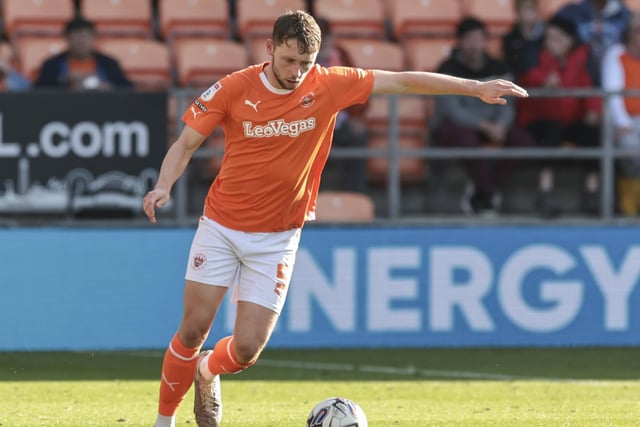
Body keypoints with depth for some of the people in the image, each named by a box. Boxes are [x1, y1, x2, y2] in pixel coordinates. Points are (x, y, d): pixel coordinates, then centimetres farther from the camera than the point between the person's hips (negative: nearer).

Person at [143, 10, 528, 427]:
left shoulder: (330, 86, -8)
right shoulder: (234, 89, -10)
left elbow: (402, 81, -4)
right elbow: (186, 144, -2)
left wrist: (476, 88, -6)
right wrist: (163, 187, -21)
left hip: (276, 239, 1)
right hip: (221, 226, -1)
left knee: (247, 349, -4)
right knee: (193, 331, -4)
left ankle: (207, 371, 31)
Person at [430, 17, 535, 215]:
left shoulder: (497, 69, 4)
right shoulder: (449, 70, -12)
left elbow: (506, 105, 2)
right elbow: (451, 109, -20)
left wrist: (500, 126, -22)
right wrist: (485, 126, -29)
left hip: (490, 126, 5)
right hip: (451, 126, -5)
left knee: (522, 139, -19)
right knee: (467, 138, -40)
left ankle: (478, 192, -13)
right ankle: (487, 192, -21)